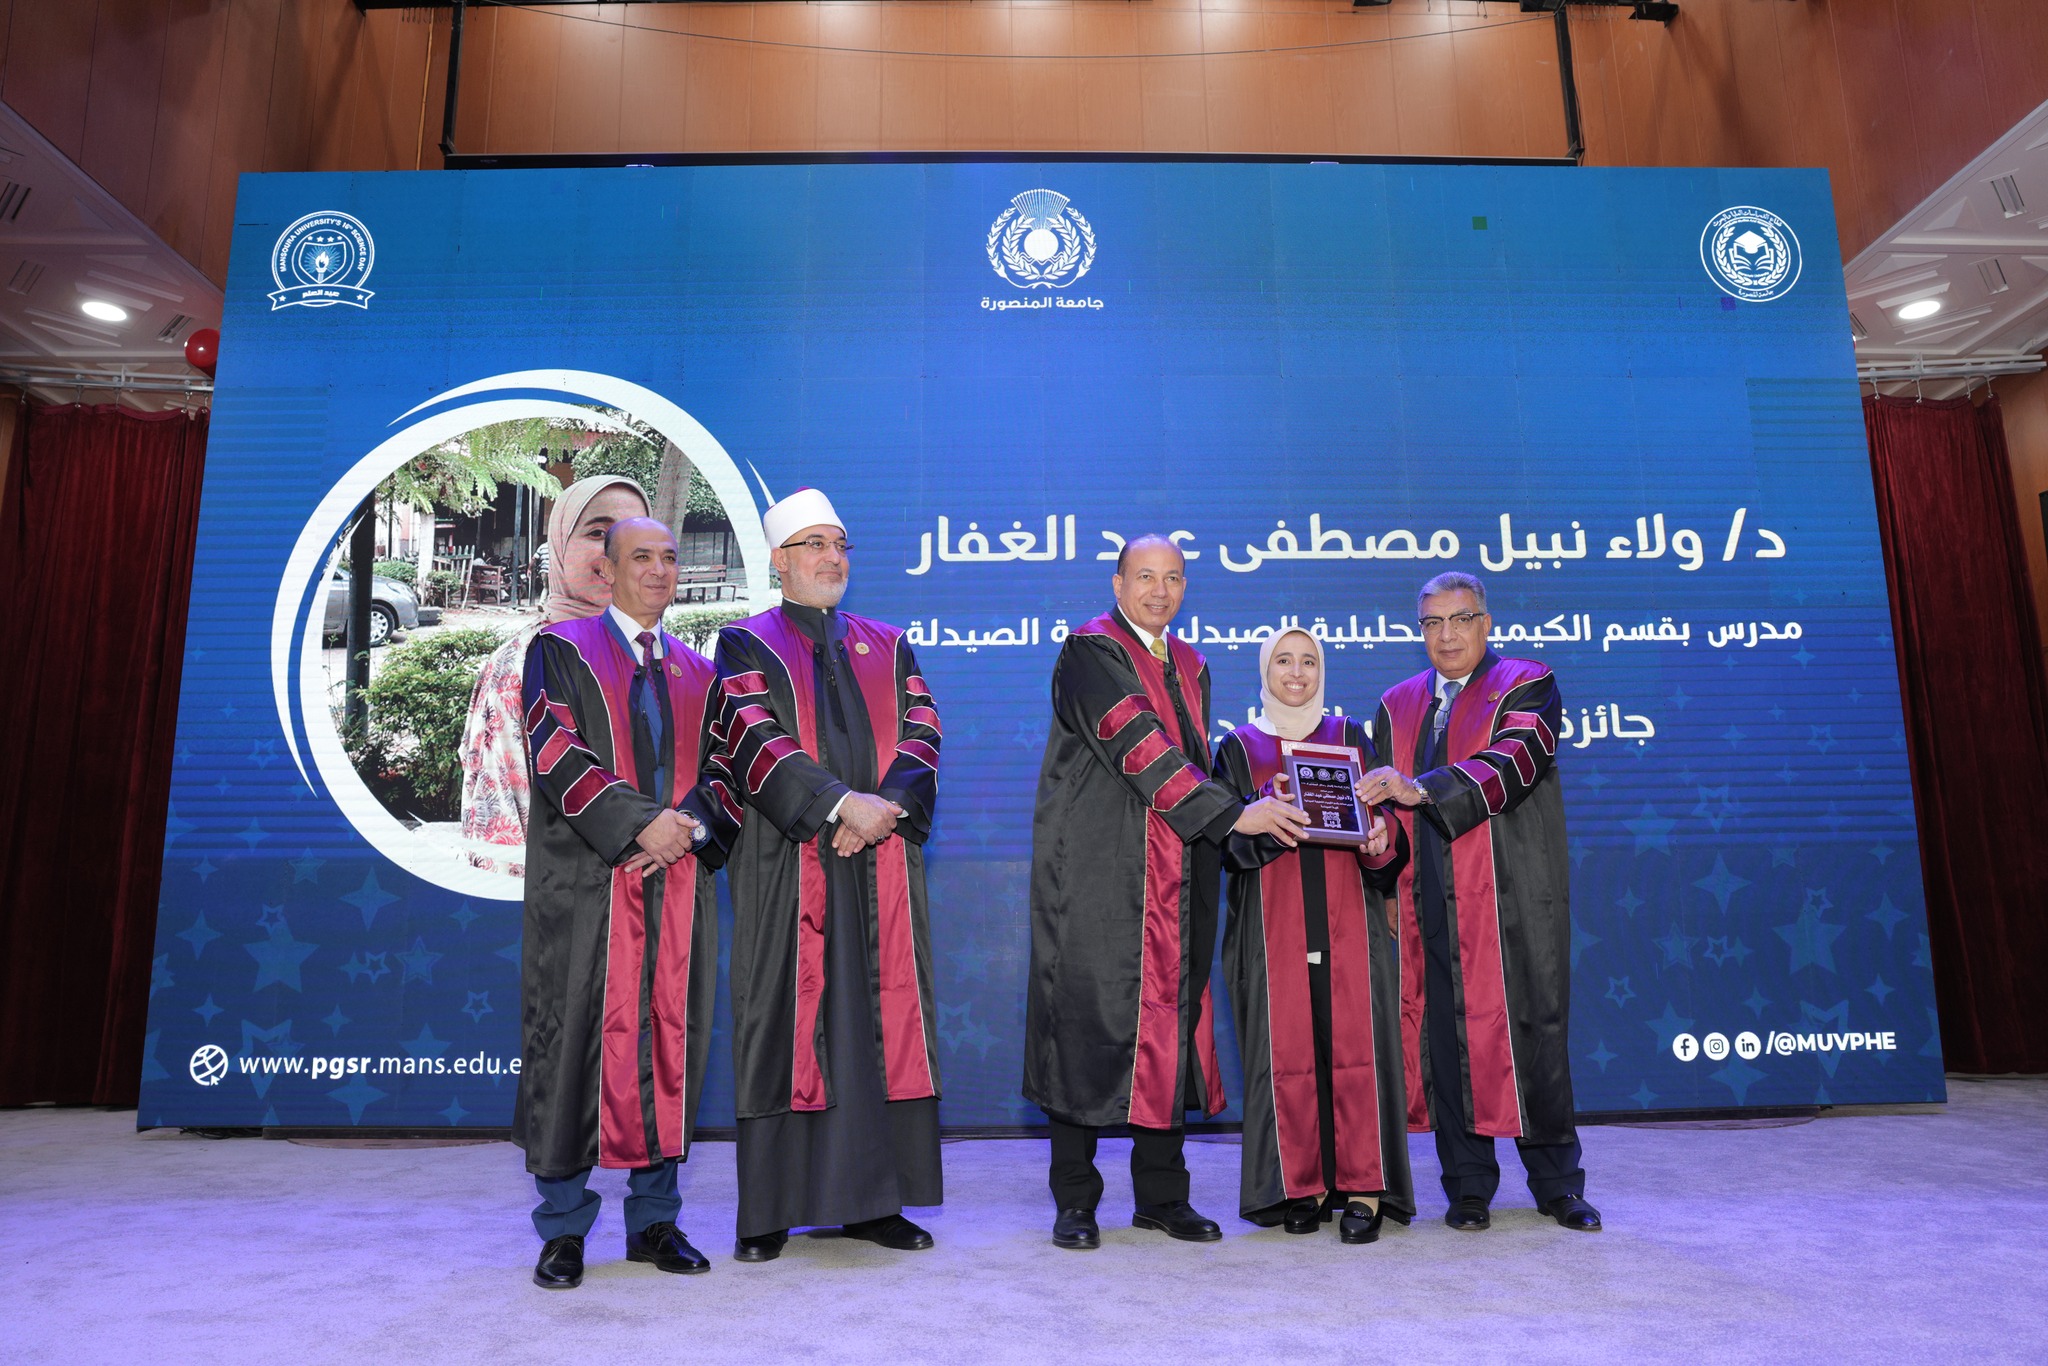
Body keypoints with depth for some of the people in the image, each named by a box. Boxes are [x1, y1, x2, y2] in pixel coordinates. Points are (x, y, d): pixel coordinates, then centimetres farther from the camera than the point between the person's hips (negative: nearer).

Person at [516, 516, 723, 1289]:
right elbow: (556, 751, -10)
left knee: (668, 1040, 5)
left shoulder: (698, 672, 16)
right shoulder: (561, 649, 4)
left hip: (678, 882, 4)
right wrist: (639, 823, -18)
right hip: (584, 882, -3)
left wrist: (690, 829, -10)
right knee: (574, 1037, 0)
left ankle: (653, 1220, 17)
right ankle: (563, 1229, 13)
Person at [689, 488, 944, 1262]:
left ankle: (872, 1201, 15)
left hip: (880, 869, 4)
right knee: (784, 1023, 0)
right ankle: (769, 1211, 11)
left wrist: (884, 810, -13)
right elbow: (754, 742, -10)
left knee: (880, 1022, 4)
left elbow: (921, 737, 5)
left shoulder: (888, 648, 17)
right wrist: (841, 804, -20)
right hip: (785, 867, -3)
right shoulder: (746, 646, 5)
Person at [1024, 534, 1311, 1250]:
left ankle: (1161, 1193, 18)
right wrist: (1231, 814, -22)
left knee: (1171, 1018, 7)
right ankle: (1075, 1200, 9)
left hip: (1175, 882, 6)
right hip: (1097, 876, -6)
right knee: (1090, 1016, -3)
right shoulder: (1091, 651, -5)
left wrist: (1254, 807, 4)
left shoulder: (1191, 667, 17)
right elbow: (1138, 746, -17)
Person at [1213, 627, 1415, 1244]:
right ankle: (1300, 1187, 11)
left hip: (1348, 917, 1)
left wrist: (1380, 840, -16)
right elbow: (1229, 840, 0)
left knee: (1356, 1047, -4)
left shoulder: (1350, 738, 12)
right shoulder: (1239, 747, 9)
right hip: (1275, 923, 0)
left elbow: (1384, 821, 7)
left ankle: (1363, 1188, 4)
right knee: (1287, 1050, -1)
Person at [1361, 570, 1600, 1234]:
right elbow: (1380, 798, 17)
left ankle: (1557, 1183, 19)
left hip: (1514, 902, -3)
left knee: (1533, 1032, 2)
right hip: (1433, 900, 3)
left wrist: (1422, 790, -27)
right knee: (1446, 1038, 2)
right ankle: (1468, 1187, 15)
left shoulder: (1527, 687, 3)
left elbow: (1513, 762, -15)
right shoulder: (1398, 705, 17)